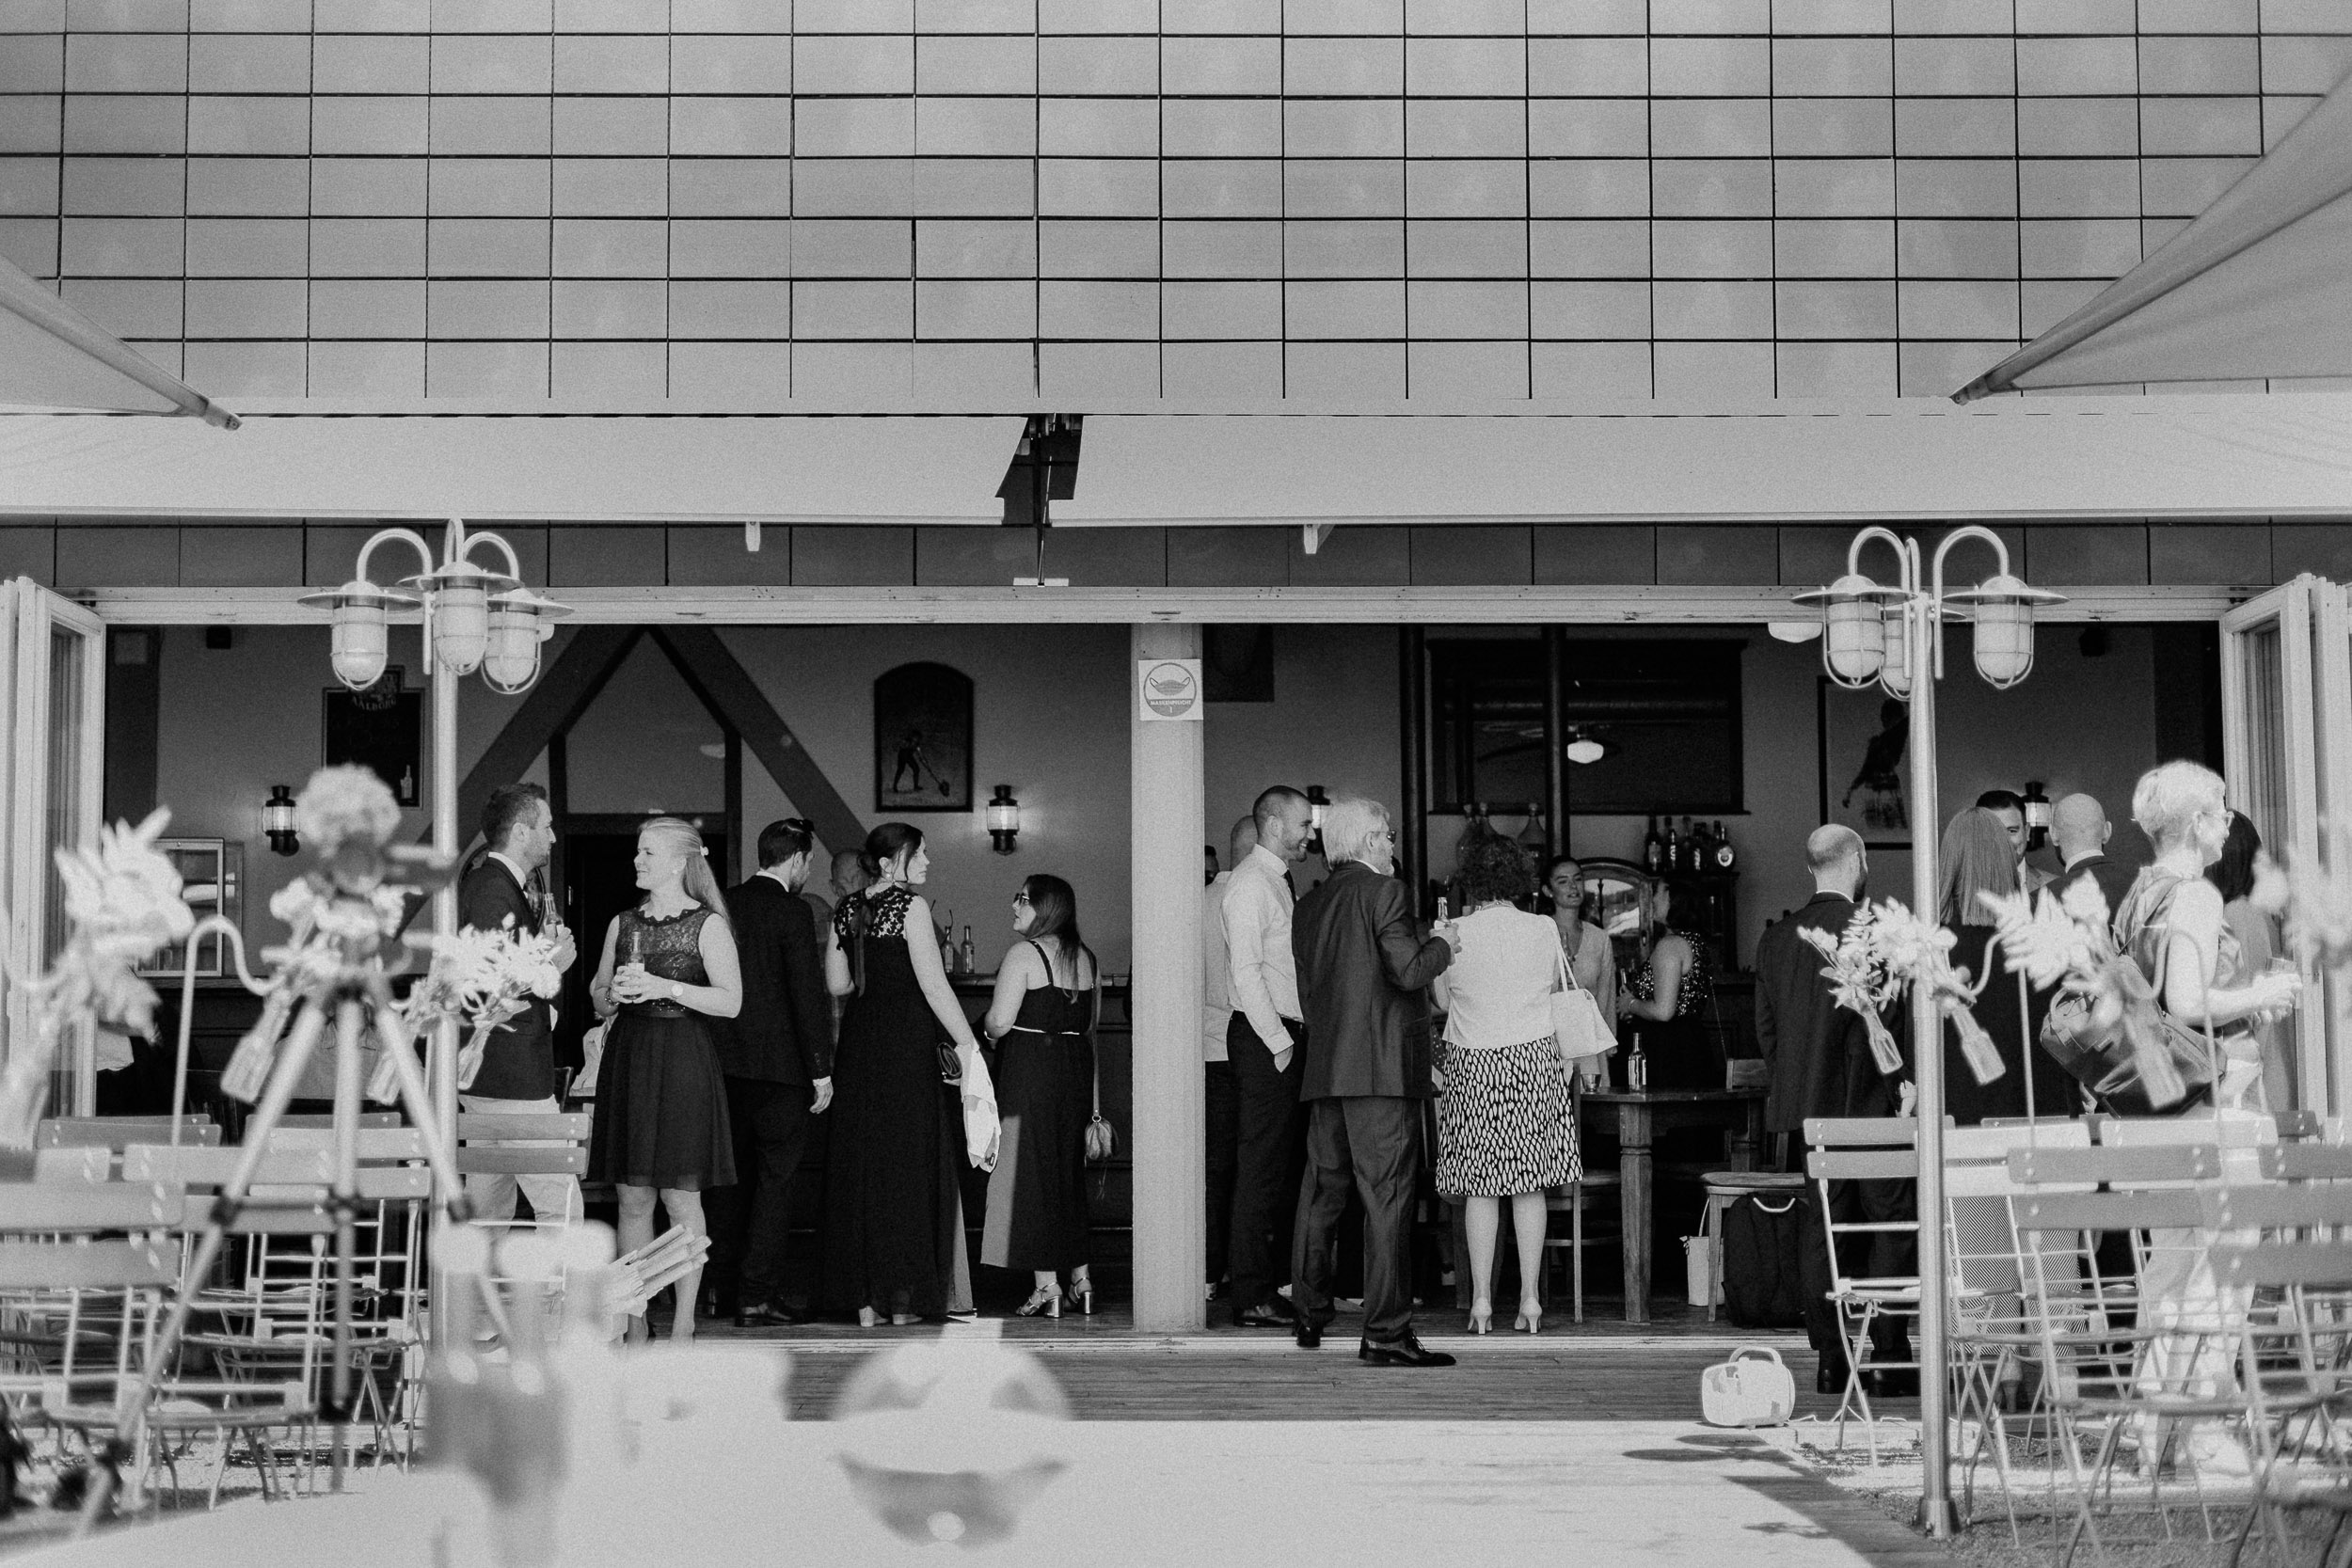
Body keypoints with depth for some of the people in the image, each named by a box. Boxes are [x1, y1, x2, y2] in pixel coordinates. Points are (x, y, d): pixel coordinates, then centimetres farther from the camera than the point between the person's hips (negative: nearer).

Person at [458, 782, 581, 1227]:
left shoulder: (477, 882, 16)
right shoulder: (496, 891, -17)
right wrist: (552, 963, -13)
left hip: (484, 1076, 11)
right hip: (513, 1075, -11)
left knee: (489, 1213, 14)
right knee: (561, 1206, -9)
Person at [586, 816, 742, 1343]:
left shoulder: (707, 924, -2)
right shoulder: (622, 924, 13)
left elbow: (731, 1001, -10)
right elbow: (598, 1002, 18)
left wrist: (666, 987, -17)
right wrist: (614, 994, -5)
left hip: (682, 1062, -5)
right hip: (628, 1058, 5)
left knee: (681, 1197, -3)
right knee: (632, 1198, 5)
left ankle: (683, 1324, 3)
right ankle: (634, 1320, 10)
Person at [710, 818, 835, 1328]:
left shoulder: (726, 904, 6)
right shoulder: (792, 911, -12)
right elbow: (808, 994, -15)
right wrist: (822, 1070, -11)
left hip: (727, 1061, 7)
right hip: (779, 1064, -6)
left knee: (737, 1175, 18)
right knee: (775, 1179, -1)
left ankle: (721, 1283, 23)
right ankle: (757, 1297, -2)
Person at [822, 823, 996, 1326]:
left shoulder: (847, 910, 9)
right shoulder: (910, 906, -10)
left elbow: (837, 984, 11)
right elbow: (934, 985, -15)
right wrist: (967, 1045, -11)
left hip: (858, 1041, 6)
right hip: (906, 1043, -6)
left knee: (859, 1166, 9)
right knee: (906, 1169, 1)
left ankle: (864, 1301, 10)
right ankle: (903, 1300, 3)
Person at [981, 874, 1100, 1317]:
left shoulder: (1023, 954, -11)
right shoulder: (1085, 957, 10)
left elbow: (999, 1022, -17)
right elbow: (1090, 1025, 14)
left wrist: (987, 1026, 7)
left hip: (1030, 1066, -7)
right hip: (1076, 1066, 7)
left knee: (1031, 1170, -1)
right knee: (1069, 1169, 15)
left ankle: (1046, 1285, -3)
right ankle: (1080, 1277, 15)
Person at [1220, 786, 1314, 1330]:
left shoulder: (1278, 882, 19)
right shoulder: (1249, 884, -10)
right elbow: (1245, 972, -17)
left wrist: (1292, 1038, 14)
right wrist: (1279, 1044, -17)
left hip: (1287, 1038, 10)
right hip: (1264, 1040, -10)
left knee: (1288, 1167, 10)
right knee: (1260, 1167, -8)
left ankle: (1276, 1285, 15)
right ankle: (1253, 1297, -7)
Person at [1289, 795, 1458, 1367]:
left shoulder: (1309, 905, 15)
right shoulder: (1384, 891, -7)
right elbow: (1408, 971, -14)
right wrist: (1442, 944, 3)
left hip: (1322, 1067, 8)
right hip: (1382, 1066, -8)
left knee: (1322, 1191, 15)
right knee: (1387, 1195, -7)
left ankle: (1309, 1316, 21)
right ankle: (1386, 1331, -10)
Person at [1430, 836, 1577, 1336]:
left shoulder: (1454, 934, -7)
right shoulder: (1544, 930, -3)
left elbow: (1443, 1000, 6)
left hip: (1473, 1064, -1)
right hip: (1534, 1057, 1)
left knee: (1480, 1186, 3)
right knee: (1529, 1183, 5)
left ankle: (1481, 1300, 2)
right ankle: (1530, 1300, 4)